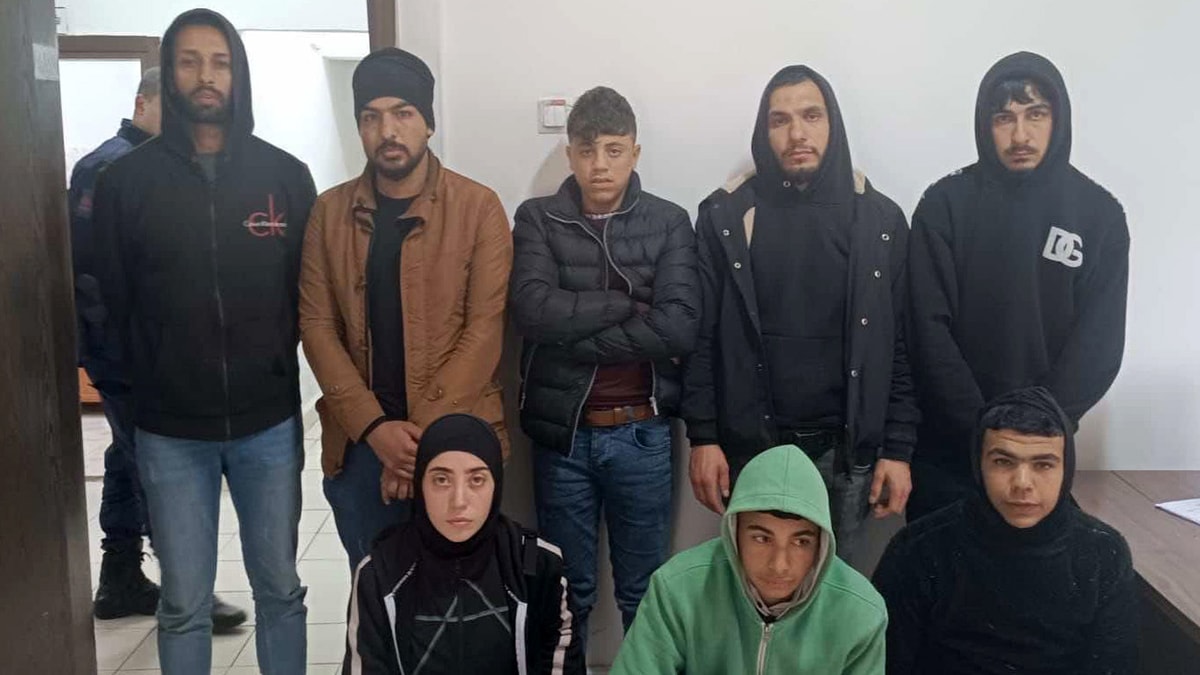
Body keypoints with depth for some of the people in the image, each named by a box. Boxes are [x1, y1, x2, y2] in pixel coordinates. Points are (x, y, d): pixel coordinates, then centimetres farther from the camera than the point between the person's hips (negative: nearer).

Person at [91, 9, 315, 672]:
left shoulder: (285, 175, 0)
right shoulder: (126, 180, -1)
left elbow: (309, 292, 4)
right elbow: (111, 301, 3)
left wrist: (273, 365, -3)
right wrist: (148, 378, 1)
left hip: (269, 423, 1)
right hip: (170, 431, 0)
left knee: (280, 589, 12)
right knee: (184, 604, 9)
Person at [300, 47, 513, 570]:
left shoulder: (478, 207, -5)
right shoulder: (329, 212, 4)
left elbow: (483, 330, -10)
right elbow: (316, 325, 0)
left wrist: (424, 433, -15)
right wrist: (374, 426, -12)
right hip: (359, 442, 3)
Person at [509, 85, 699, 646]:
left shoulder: (669, 223, 0)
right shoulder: (537, 219, 1)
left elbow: (680, 328, -14)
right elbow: (533, 311, -16)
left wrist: (575, 339, -14)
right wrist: (630, 304, -13)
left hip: (641, 434, 0)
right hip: (561, 433, 0)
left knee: (644, 591, 14)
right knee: (567, 591, 15)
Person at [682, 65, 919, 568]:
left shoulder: (880, 220, 1)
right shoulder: (725, 216, -1)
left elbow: (901, 345, 1)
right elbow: (702, 335, -1)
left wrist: (898, 448, -3)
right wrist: (702, 437, -6)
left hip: (846, 447, 1)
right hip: (750, 445, 0)